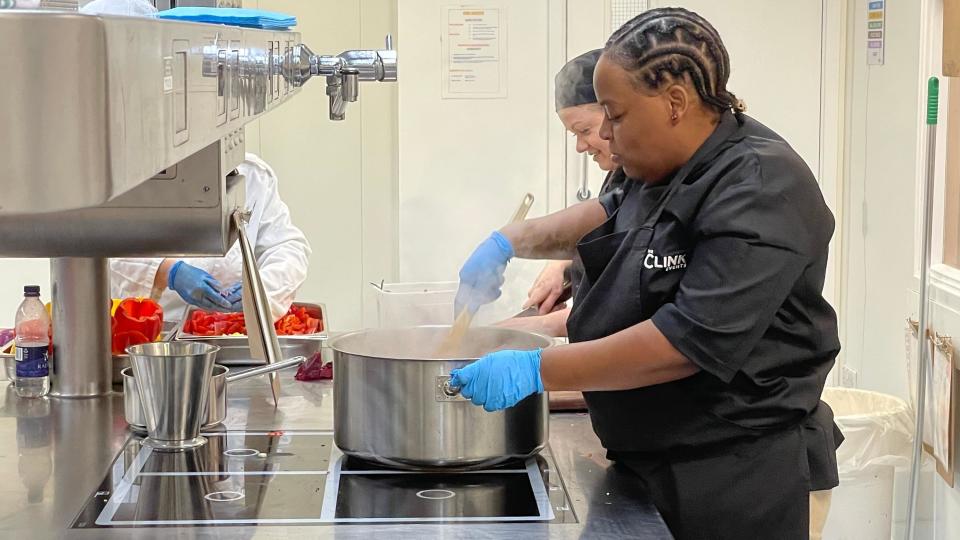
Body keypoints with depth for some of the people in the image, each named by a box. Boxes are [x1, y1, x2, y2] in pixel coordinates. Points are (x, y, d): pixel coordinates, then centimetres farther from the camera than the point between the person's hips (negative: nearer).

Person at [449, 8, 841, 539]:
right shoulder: (670, 169, 7)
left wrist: (536, 371, -27)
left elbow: (693, 340, -29)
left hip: (735, 485, -8)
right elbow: (613, 215, 28)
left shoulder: (758, 191, -22)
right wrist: (512, 241, 13)